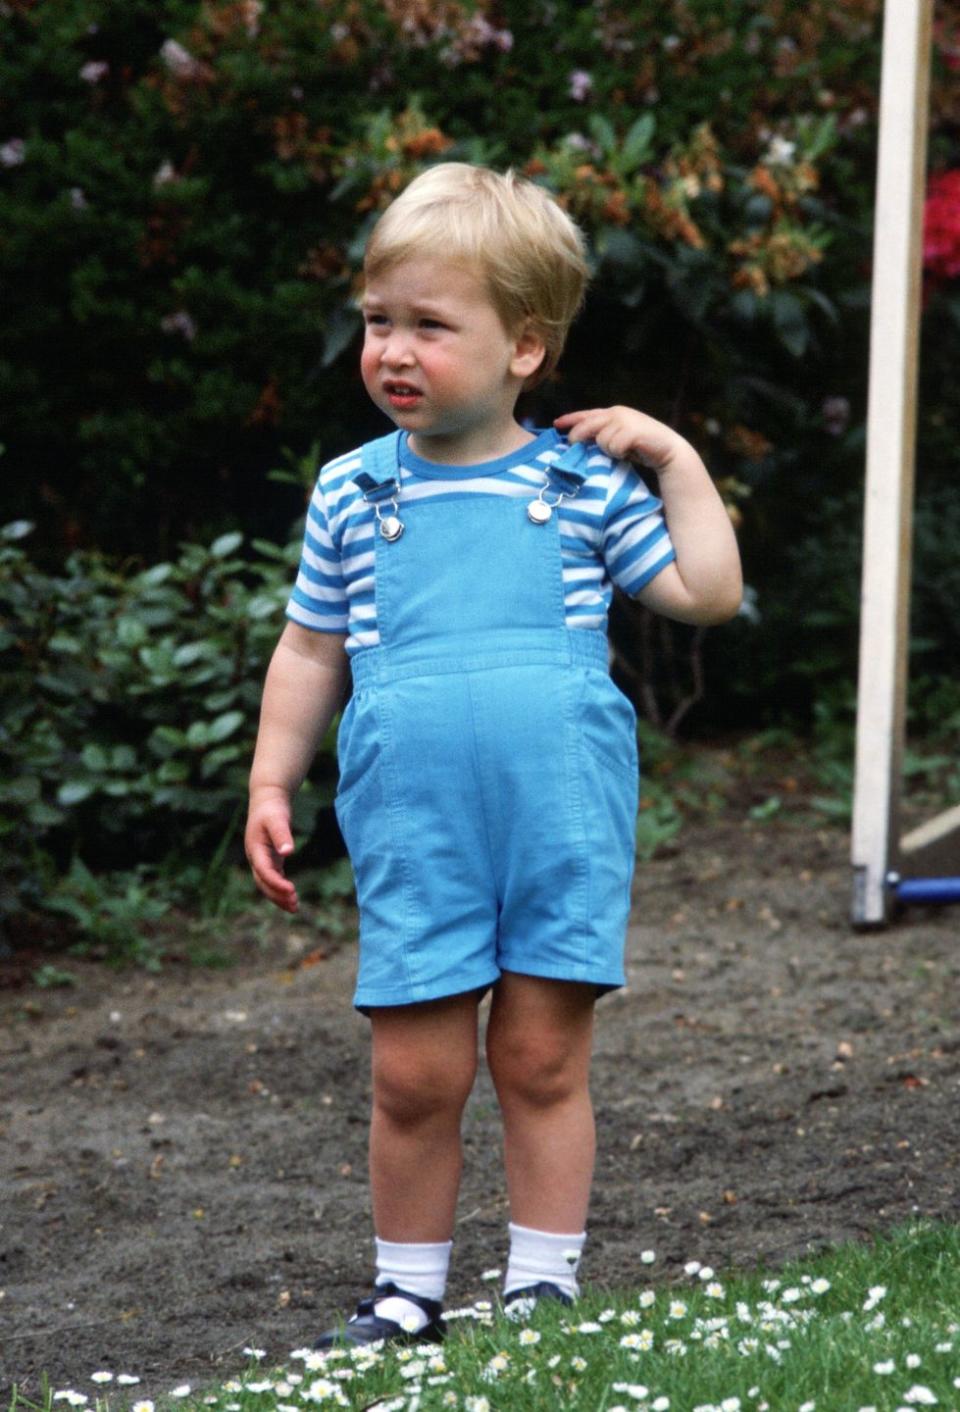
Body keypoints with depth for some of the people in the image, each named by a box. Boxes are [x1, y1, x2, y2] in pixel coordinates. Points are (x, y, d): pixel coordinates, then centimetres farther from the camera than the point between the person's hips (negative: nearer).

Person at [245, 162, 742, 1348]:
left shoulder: (584, 484, 4)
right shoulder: (353, 495, 8)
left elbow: (707, 593, 5)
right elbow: (310, 652, 16)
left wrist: (678, 461, 3)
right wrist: (270, 783, 11)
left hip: (565, 817, -1)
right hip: (413, 831, 1)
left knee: (542, 1062, 3)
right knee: (415, 1074, 1)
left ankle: (543, 1284, 16)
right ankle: (408, 1289, 16)